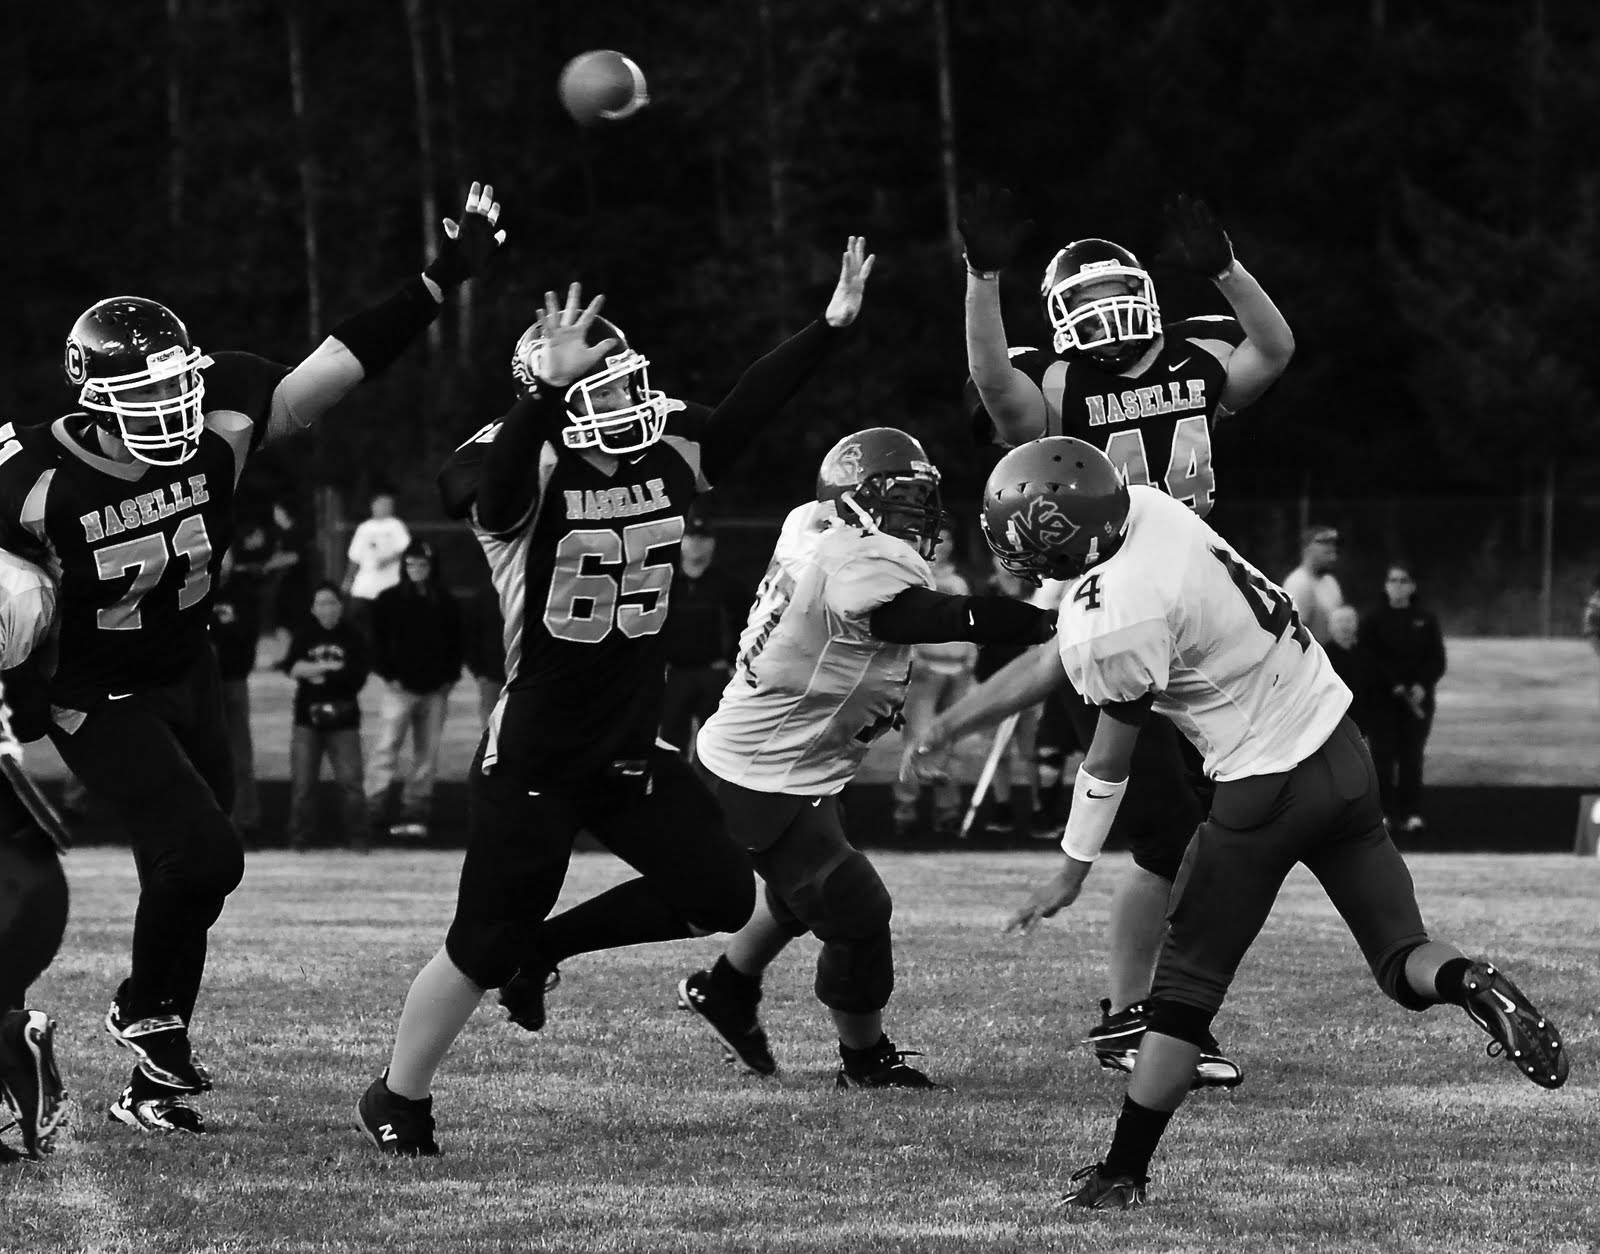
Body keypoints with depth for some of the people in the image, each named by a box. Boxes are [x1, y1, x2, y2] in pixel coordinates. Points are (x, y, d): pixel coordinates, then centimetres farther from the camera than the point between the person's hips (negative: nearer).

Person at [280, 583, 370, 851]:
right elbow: (293, 667, -6)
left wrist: (312, 671, -8)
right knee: (302, 781, -1)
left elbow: (357, 678, -6)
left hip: (343, 721, -1)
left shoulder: (353, 638, 5)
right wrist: (331, 668, -16)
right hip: (307, 719, 1)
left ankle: (357, 837, 1)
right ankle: (300, 837, 7)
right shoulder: (304, 636, 9)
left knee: (350, 779, -7)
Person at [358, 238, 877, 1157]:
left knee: (722, 895, 0)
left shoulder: (670, 454, -1)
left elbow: (749, 410, 7)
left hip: (631, 752, 7)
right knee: (484, 946, -1)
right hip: (533, 761, -7)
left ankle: (543, 948, 19)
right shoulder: (528, 471, -19)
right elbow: (493, 480, -41)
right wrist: (550, 388, -57)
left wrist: (832, 326, 0)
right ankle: (398, 1099, 21)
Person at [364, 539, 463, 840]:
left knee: (427, 753, 5)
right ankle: (373, 808, -10)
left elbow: (455, 643, 14)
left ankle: (415, 812, 12)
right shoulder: (389, 600, 1)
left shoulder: (446, 604, 8)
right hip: (400, 687, -3)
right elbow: (378, 641, 1)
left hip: (435, 690, 3)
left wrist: (449, 677, 4)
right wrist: (388, 674, -7)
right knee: (386, 747, -11)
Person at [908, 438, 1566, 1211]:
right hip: (1341, 748, 8)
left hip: (1267, 787, -7)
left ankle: (1124, 1173, 14)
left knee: (1187, 986, 7)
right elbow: (1056, 661, 15)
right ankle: (1469, 985, -20)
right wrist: (951, 725, 23)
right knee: (1403, 957, 11)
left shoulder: (1114, 622, -23)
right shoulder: (1147, 510, 1)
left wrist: (1070, 873, 5)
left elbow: (1108, 761, -9)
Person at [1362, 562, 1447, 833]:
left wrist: (1423, 686, -14)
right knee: (1384, 754, -4)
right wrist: (1395, 686, -19)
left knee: (1412, 755, 0)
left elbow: (1436, 659, 3)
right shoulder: (1375, 620, 2)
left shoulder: (1425, 619, 7)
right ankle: (1384, 810, 0)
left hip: (1417, 697, 1)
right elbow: (1371, 659, -7)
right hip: (1383, 697, -1)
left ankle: (1411, 812, 2)